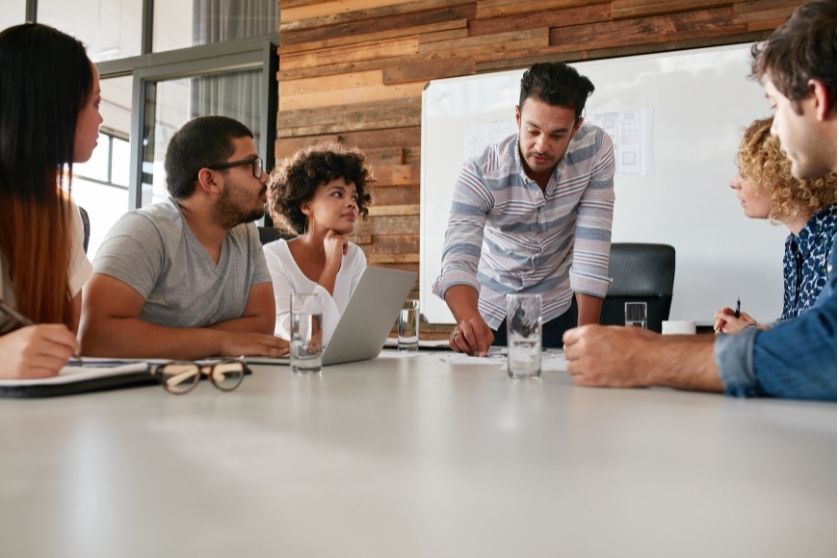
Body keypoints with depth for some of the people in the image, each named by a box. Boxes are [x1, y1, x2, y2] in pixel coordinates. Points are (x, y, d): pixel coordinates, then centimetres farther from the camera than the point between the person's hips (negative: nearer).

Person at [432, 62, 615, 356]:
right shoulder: (479, 174, -23)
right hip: (492, 311, 0)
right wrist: (469, 320, -53)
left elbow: (592, 246, -20)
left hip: (558, 309, 1)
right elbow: (459, 260, -33)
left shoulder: (596, 149, -19)